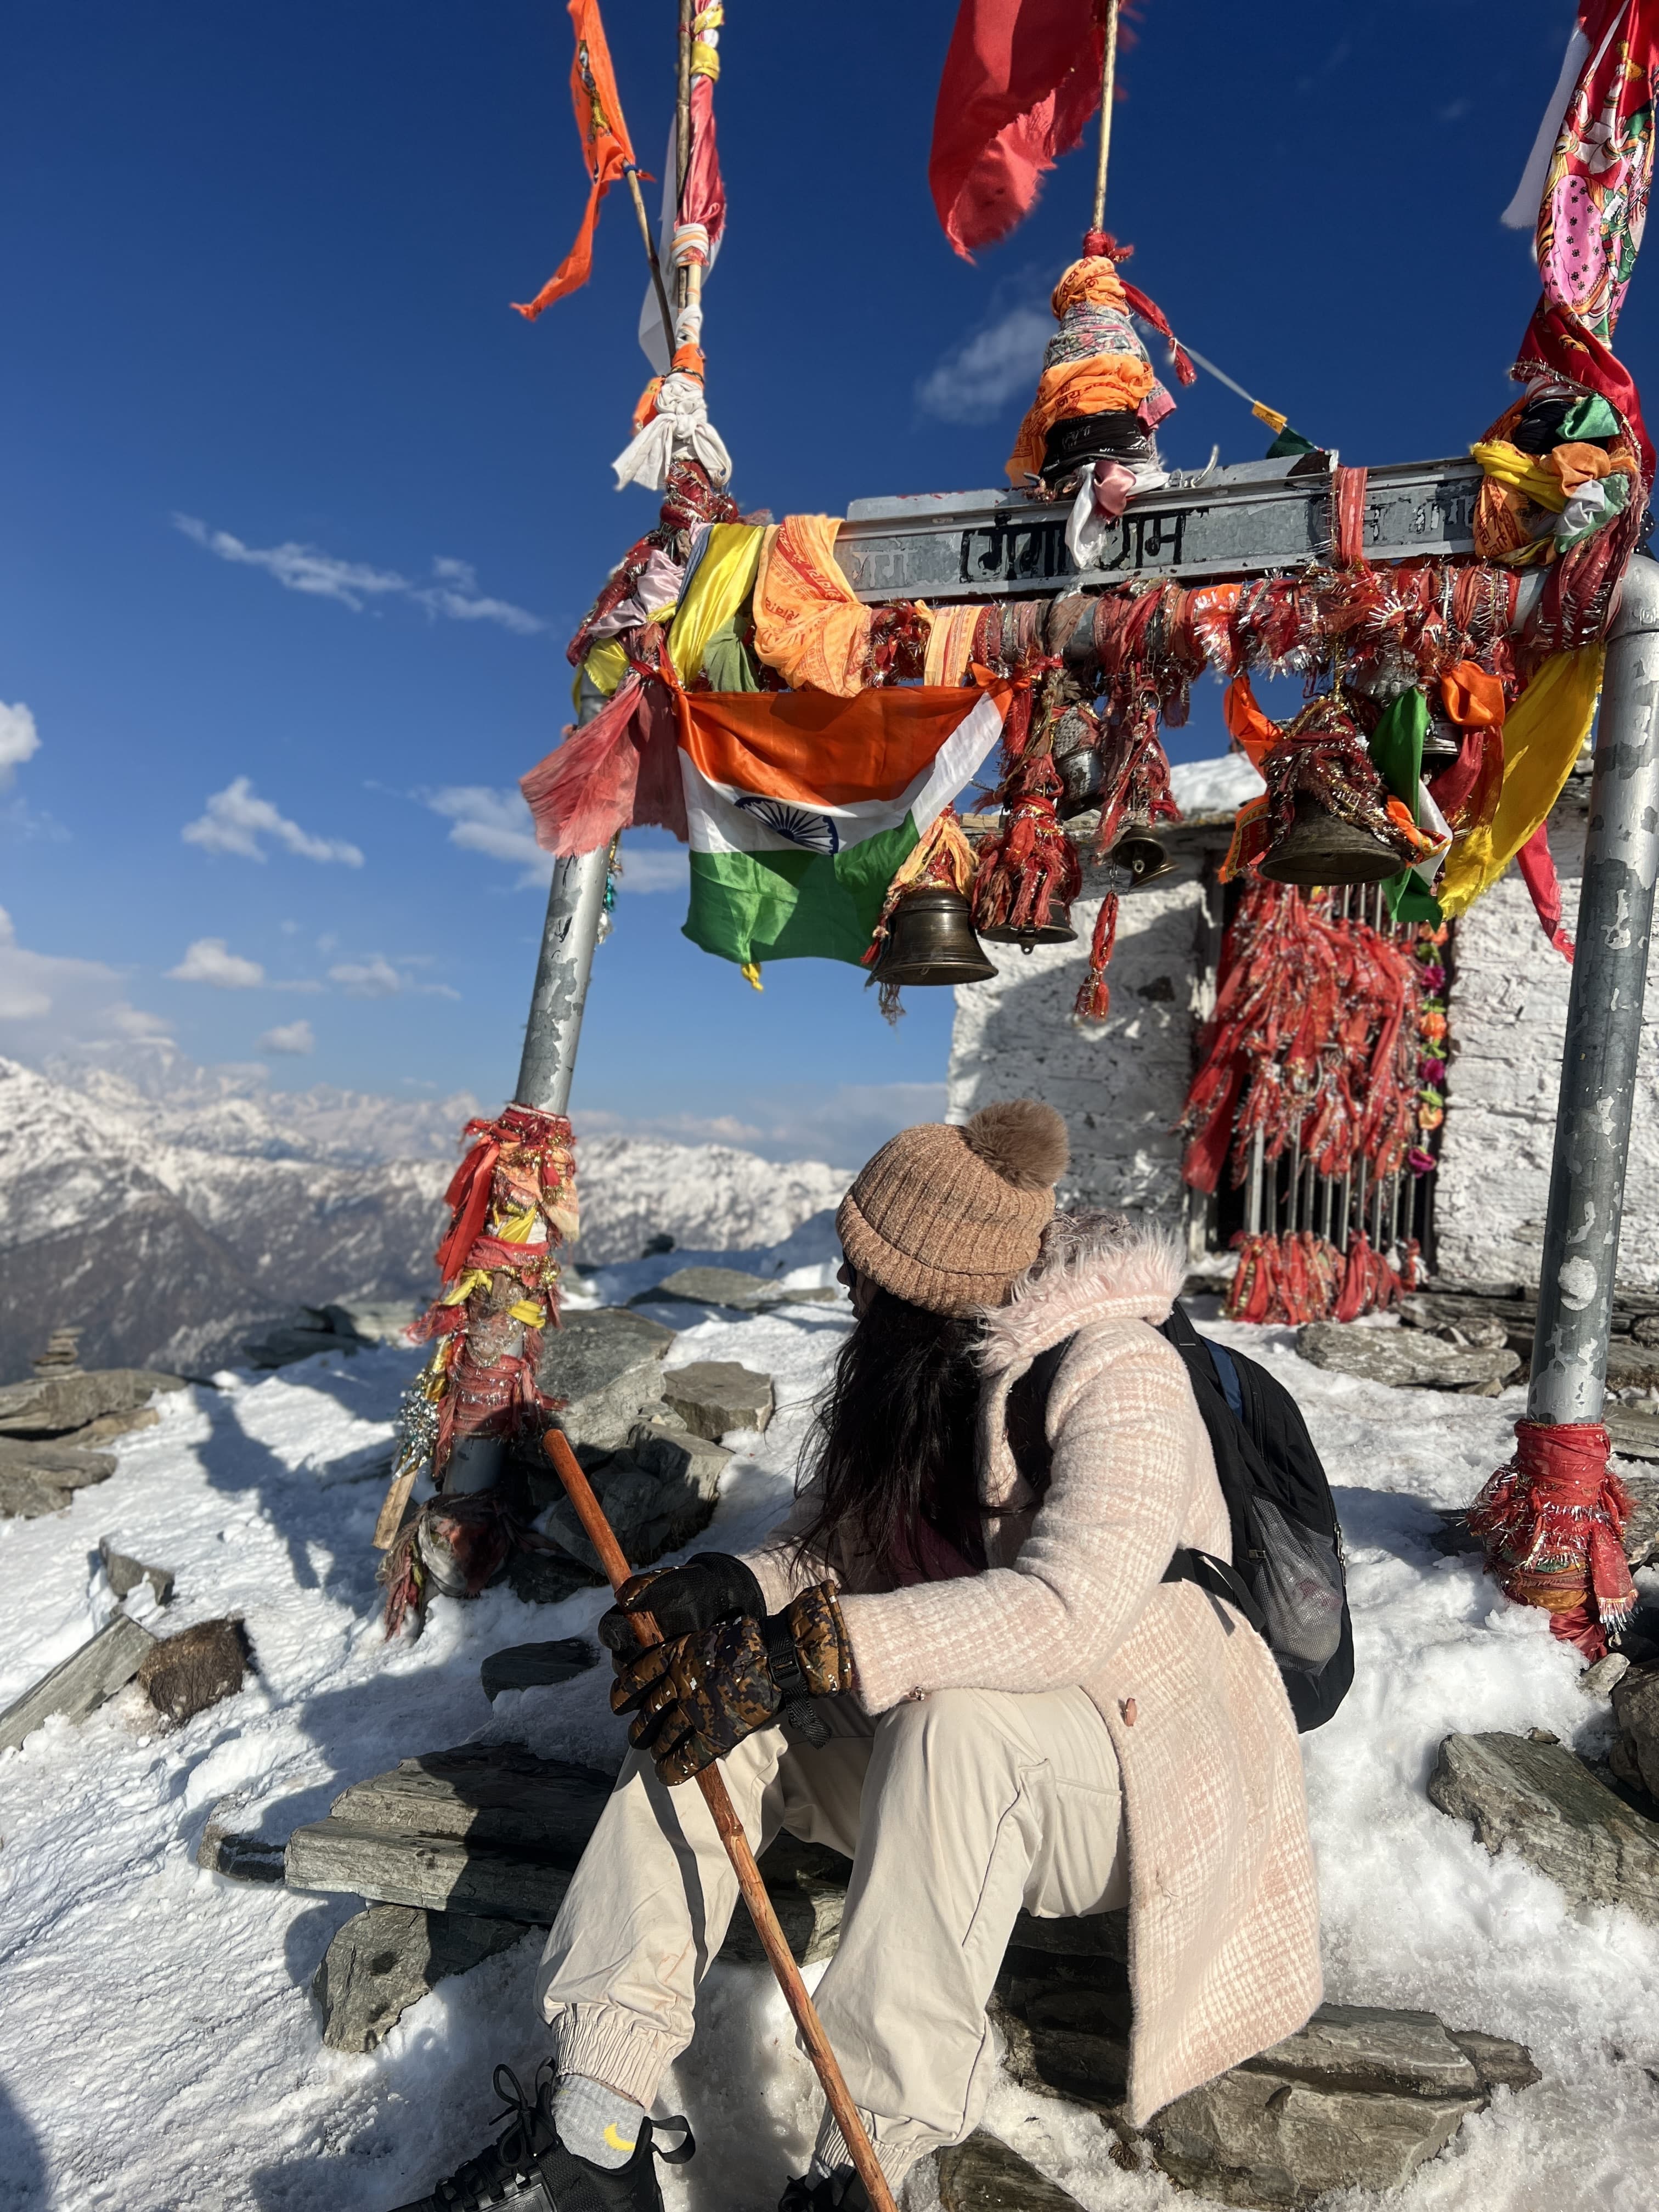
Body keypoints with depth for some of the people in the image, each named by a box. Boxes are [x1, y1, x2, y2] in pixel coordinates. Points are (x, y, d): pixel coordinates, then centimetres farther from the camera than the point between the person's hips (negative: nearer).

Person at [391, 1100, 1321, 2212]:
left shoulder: (1120, 1376, -22)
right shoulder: (911, 1369, -1)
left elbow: (1070, 1608, -36)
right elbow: (829, 1551, -1)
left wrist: (807, 1653, -39)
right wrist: (728, 1588, -23)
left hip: (1134, 1774, -6)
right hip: (943, 1766, 6)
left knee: (955, 1717, -37)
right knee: (711, 1690, -15)